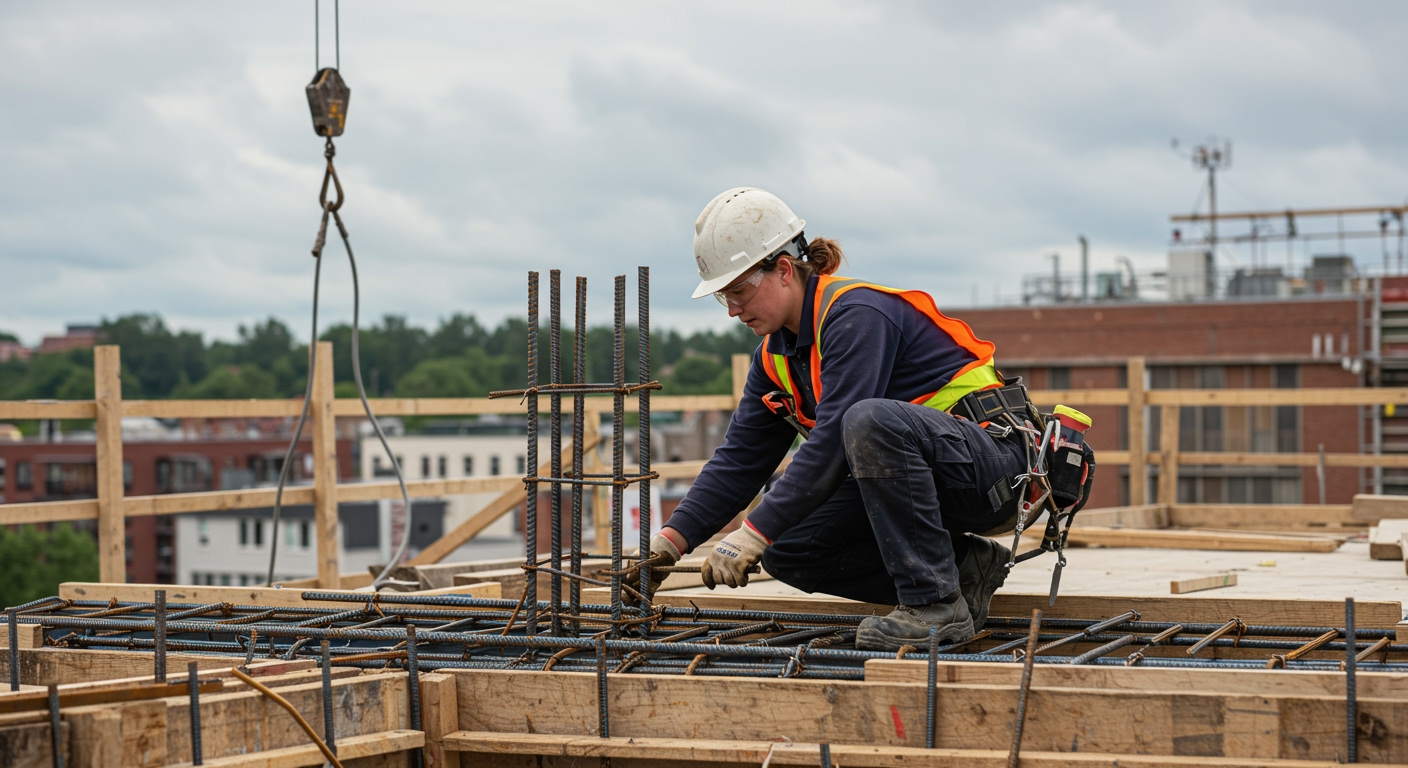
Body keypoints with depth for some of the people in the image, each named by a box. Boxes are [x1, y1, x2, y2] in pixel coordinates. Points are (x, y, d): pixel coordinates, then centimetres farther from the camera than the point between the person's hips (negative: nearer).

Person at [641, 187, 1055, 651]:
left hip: (989, 463, -9)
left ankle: (937, 605, -27)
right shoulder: (777, 355, 7)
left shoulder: (855, 314, -21)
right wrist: (671, 540, -5)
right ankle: (963, 566, 3)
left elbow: (832, 443, -29)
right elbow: (740, 458, 7)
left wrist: (754, 534, -30)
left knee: (869, 420, -37)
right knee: (786, 553, -4)